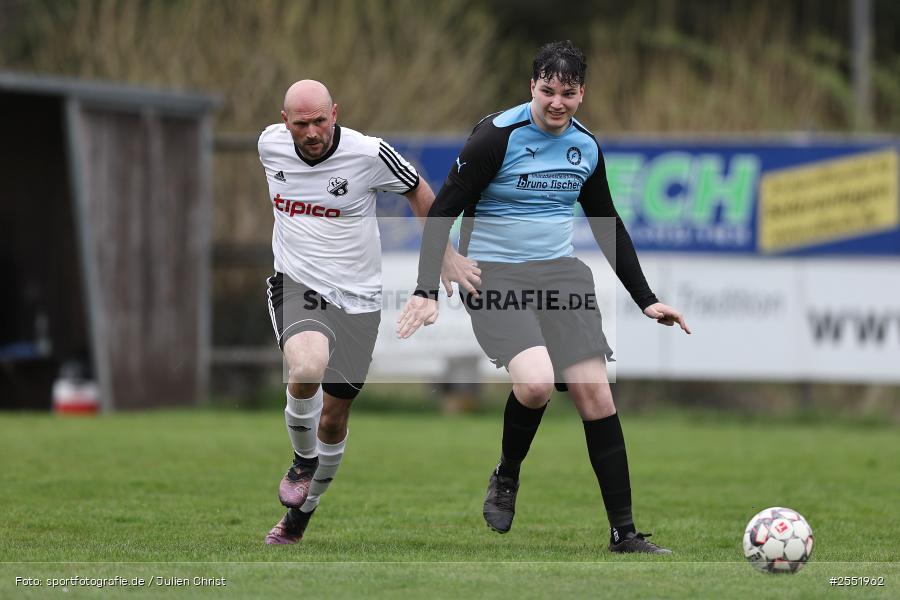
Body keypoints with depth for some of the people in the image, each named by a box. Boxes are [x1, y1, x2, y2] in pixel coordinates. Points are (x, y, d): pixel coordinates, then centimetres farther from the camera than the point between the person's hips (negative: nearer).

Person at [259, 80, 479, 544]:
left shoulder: (369, 154, -15)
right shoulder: (270, 144, -5)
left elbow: (420, 192, 3)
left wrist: (446, 255, 6)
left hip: (356, 299, 0)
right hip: (296, 286, 0)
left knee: (333, 417, 8)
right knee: (307, 367, -32)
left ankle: (301, 510, 32)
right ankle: (303, 461, -4)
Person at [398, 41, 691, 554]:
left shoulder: (586, 147, 5)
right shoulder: (498, 136, -13)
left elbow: (610, 228, 18)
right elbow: (443, 211, -11)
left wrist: (646, 300, 15)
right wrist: (427, 292, -20)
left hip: (560, 272, 5)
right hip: (494, 276, -5)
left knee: (596, 394, -4)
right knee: (536, 381, -28)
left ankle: (624, 533, 4)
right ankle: (507, 477, 3)